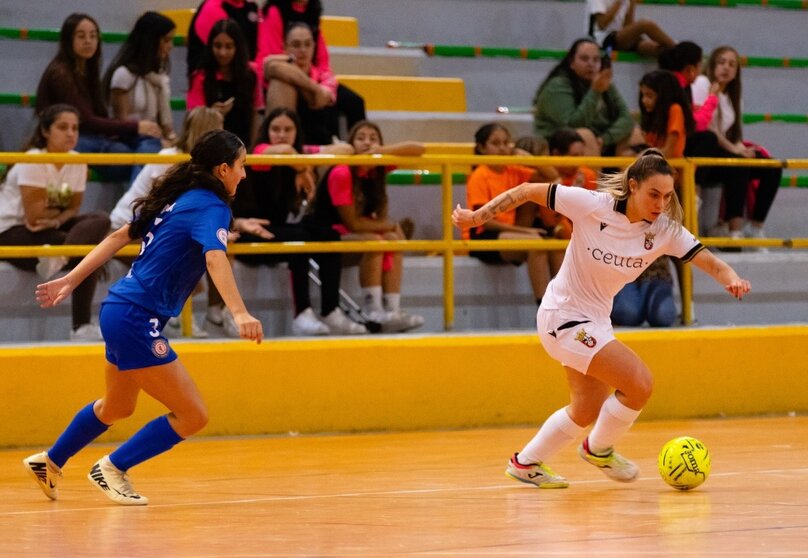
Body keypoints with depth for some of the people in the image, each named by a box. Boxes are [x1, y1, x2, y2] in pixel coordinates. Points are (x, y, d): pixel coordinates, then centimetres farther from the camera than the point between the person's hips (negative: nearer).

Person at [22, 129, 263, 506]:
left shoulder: (178, 199, 13)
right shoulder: (211, 207, -15)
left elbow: (120, 236, 18)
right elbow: (215, 259, -34)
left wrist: (71, 281, 22)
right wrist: (239, 313, -46)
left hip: (120, 309, 10)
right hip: (137, 319, -10)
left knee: (117, 408, 31)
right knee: (192, 416, -6)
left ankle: (49, 462, 47)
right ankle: (112, 468, 6)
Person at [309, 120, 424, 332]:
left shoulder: (376, 169, 1)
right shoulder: (341, 174, -20)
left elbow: (417, 149, -4)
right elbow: (352, 222, -19)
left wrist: (382, 150, -19)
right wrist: (390, 226, -6)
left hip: (352, 236, 8)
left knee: (394, 239, -14)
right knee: (373, 240, -29)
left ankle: (392, 311, -22)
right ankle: (373, 313, -33)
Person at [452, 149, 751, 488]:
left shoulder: (665, 230, -10)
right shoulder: (593, 205, -22)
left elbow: (709, 262, -16)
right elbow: (528, 191, -15)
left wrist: (731, 279, -38)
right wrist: (477, 217, -19)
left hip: (595, 320, 7)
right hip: (563, 316, -7)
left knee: (587, 411, 20)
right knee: (639, 383, -17)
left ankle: (526, 463, 39)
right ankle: (599, 449, 8)